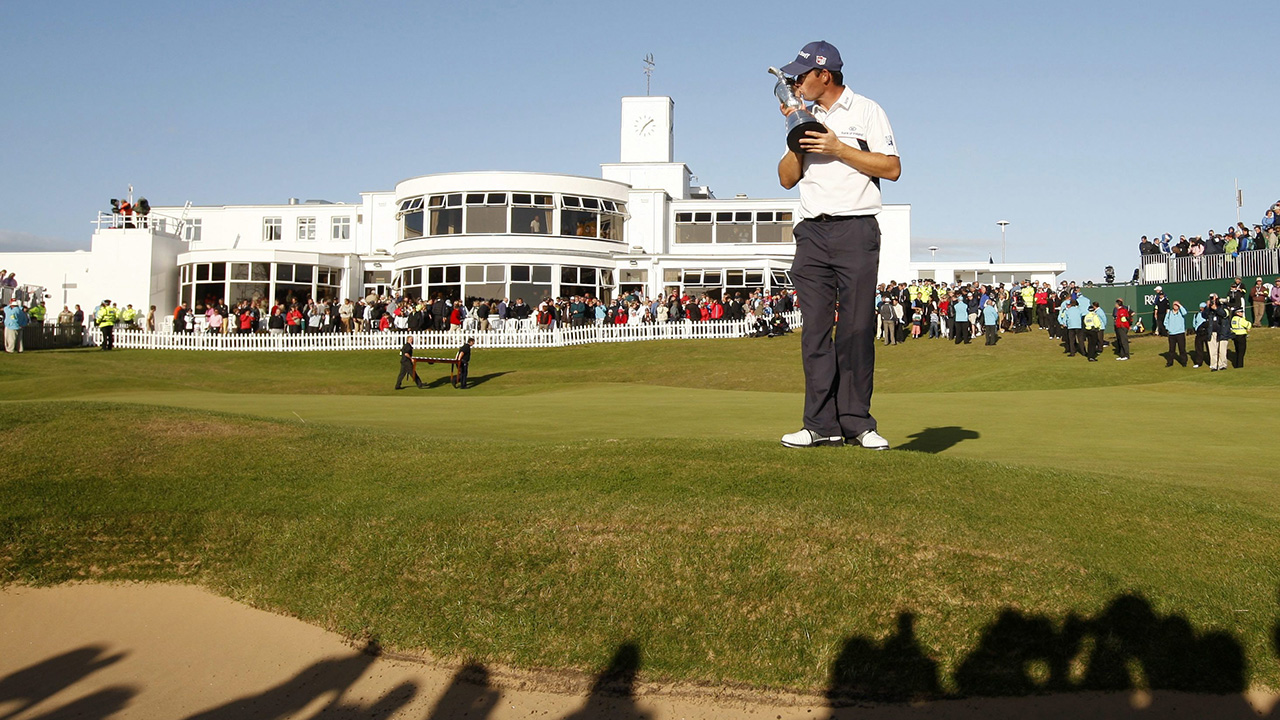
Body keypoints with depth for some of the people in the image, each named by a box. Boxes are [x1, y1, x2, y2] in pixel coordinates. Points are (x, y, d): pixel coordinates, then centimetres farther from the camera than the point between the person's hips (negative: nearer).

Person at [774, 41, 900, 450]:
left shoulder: (866, 111, 5)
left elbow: (892, 168, -3)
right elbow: (787, 178, 16)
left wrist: (839, 149, -9)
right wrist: (797, 138, 1)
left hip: (856, 232, -4)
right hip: (812, 233, 4)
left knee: (857, 328, -6)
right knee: (815, 329, -1)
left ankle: (856, 422, 0)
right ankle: (822, 424, 1)